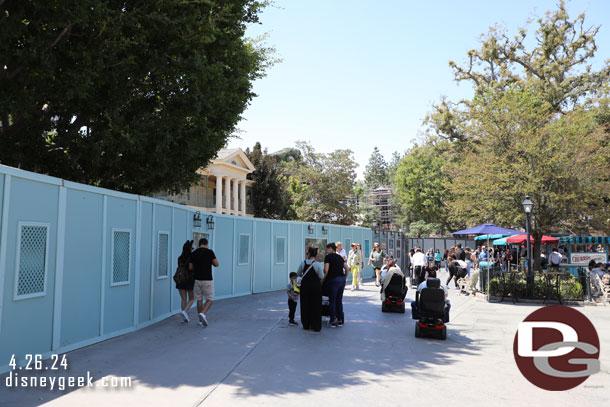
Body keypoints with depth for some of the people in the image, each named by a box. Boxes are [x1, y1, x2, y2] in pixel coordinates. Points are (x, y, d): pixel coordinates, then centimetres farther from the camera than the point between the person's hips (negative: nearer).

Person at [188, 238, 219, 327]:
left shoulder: (193, 253, 3)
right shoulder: (209, 252, -9)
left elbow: (190, 268, 4)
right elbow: (216, 264, -6)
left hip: (197, 279, 4)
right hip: (207, 280, -4)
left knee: (199, 300, 13)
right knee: (210, 300, 6)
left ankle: (201, 320, 18)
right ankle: (203, 314, -18)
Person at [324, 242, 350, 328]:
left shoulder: (328, 257, -4)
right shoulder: (340, 257, 15)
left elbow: (326, 270, -14)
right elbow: (347, 269, 11)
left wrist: (324, 279, 0)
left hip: (333, 280, -6)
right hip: (342, 280, 6)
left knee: (332, 301, 2)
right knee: (339, 300, 12)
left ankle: (333, 321, 4)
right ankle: (340, 320, 16)